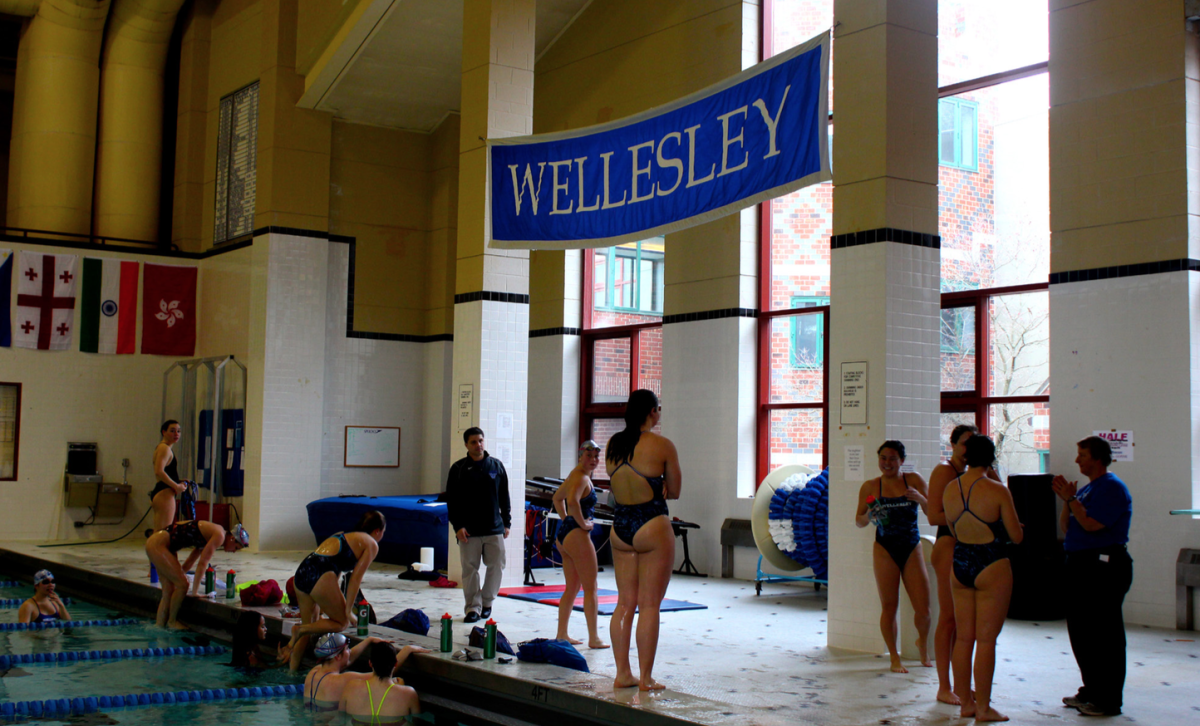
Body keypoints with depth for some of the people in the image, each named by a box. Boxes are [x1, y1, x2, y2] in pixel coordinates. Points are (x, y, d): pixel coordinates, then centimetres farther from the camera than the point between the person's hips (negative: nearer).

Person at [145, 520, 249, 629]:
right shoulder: (219, 535, -14)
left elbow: (191, 560, 22)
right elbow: (202, 564, -16)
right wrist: (195, 592, -13)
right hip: (157, 545, -10)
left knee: (169, 591, 9)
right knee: (182, 585, -7)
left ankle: (159, 625, 12)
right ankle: (172, 622, 7)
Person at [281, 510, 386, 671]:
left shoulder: (343, 535, 31)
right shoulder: (371, 544, 10)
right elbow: (355, 578, 2)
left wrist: (322, 609, 33)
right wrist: (348, 611, 5)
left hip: (301, 572, 8)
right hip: (321, 575, -8)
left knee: (309, 626, 19)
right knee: (342, 622, 9)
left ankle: (292, 670, 14)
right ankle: (300, 630, -6)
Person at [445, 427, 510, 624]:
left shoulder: (496, 465, 7)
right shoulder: (458, 469, 2)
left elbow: (504, 497, 12)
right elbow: (451, 500, 2)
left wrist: (506, 523, 8)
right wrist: (458, 526, -7)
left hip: (494, 528, 2)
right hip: (469, 531, -1)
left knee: (496, 567, 2)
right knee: (470, 569, -1)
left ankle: (487, 602, 21)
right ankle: (473, 607, 7)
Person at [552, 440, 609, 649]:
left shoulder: (575, 475, 16)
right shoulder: (582, 478, -14)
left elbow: (557, 497, 31)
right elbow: (573, 500, -33)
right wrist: (583, 523, -21)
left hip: (564, 534, 10)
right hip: (576, 535, -10)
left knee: (572, 588, 15)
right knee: (590, 589, -2)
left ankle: (562, 634, 17)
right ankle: (593, 638, 1)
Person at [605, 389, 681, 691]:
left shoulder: (613, 444, 7)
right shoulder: (662, 445, -9)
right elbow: (674, 491, -1)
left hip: (620, 527, 6)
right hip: (652, 526, -6)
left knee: (625, 602, 12)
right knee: (649, 604, 0)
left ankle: (622, 673, 15)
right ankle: (646, 678, 4)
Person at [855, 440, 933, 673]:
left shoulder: (914, 480, 2)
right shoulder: (870, 487, 2)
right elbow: (858, 521, 6)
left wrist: (919, 498, -19)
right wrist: (869, 516, -16)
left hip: (912, 549, 1)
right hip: (885, 549, -1)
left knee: (923, 609, 0)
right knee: (889, 607, 1)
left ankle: (923, 643, 32)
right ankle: (894, 657, 18)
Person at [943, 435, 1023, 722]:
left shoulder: (949, 489, 0)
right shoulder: (997, 491, -15)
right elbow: (1017, 536, -9)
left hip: (960, 565, 5)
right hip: (992, 568, -5)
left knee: (963, 638, 12)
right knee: (986, 640, 1)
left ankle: (965, 701, 19)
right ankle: (983, 707, 7)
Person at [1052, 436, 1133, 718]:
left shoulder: (1112, 488, -12)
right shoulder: (1087, 488, 17)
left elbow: (1091, 524, -22)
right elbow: (1066, 526, 16)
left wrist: (1070, 498, -13)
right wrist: (1068, 499, 3)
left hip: (1105, 567, -10)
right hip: (1082, 565, 10)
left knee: (1104, 634, -4)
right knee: (1080, 629, 14)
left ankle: (1108, 700, 2)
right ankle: (1091, 689, 25)